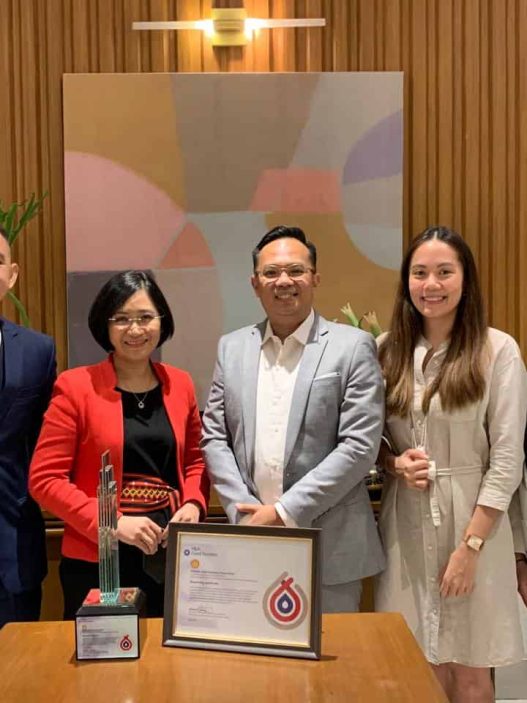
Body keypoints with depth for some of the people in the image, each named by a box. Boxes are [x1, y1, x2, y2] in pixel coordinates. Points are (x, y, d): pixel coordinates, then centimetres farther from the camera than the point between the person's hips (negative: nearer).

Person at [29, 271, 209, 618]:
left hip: (173, 557, 4)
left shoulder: (180, 384, 5)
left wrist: (193, 504, -4)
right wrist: (111, 523, -17)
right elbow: (44, 479, -9)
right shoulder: (76, 386, -7)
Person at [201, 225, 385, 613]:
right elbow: (214, 437, 8)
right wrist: (247, 513, -5)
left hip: (330, 548, -3)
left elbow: (360, 446, -10)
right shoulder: (232, 348, 9)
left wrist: (285, 511, -12)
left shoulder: (353, 346, -4)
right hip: (250, 543, 3)